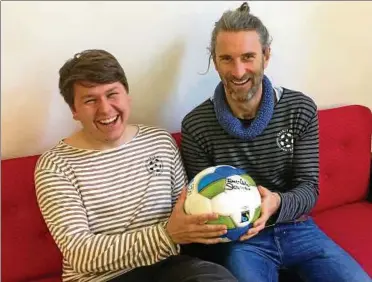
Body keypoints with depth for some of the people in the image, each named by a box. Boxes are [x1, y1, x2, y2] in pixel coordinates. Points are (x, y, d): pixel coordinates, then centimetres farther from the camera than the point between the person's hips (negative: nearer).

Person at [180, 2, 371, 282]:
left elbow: (309, 188, -6)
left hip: (297, 228, 3)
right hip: (239, 238, -2)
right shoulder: (196, 125, -11)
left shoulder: (301, 109, -6)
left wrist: (277, 204, -28)